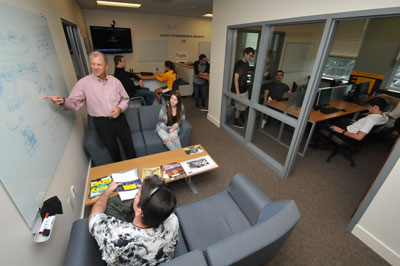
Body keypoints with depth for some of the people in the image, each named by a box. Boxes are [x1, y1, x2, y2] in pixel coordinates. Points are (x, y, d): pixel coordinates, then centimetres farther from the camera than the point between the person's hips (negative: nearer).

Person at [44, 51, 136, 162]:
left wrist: (120, 108, -8)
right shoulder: (83, 83, -4)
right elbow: (74, 103, -4)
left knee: (130, 148, 10)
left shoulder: (115, 81, 3)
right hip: (102, 123, -1)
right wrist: (63, 102, -25)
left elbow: (125, 98, 10)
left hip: (119, 119, 2)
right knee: (113, 152, 10)